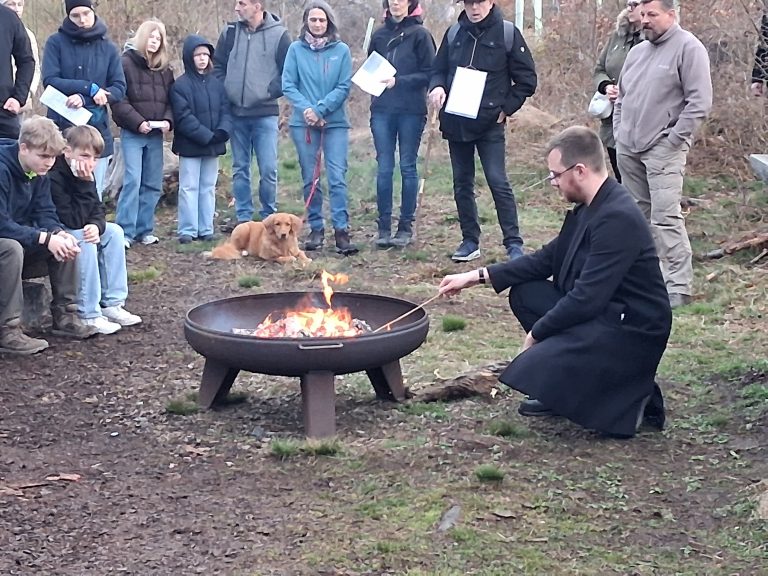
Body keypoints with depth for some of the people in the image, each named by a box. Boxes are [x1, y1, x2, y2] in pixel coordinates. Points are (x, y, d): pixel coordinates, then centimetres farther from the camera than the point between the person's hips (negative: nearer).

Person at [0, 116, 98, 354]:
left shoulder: (39, 173, 1)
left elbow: (45, 214, 1)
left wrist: (60, 233, -21)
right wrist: (45, 238, -34)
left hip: (21, 239, 8)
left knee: (64, 243, -8)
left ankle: (65, 315, -2)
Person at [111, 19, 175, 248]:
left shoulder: (164, 69, 13)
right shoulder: (126, 63, -4)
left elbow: (170, 100, 13)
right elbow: (119, 100, -10)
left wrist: (168, 120, -6)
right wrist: (138, 122, -17)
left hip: (155, 135, 6)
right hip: (132, 133, -6)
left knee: (153, 184, 6)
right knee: (133, 181, -12)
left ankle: (144, 230, 14)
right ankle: (125, 232, -9)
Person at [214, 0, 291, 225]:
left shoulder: (279, 35, -4)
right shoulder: (230, 32, 5)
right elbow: (218, 66, 13)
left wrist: (270, 92, -8)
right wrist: (225, 93, 2)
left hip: (265, 114, -3)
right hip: (236, 113, 3)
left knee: (268, 169, -5)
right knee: (240, 169, 9)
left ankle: (269, 217, 9)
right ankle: (243, 218, 16)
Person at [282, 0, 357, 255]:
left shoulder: (341, 50, 1)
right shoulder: (296, 49, 3)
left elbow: (344, 87, -3)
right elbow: (288, 85, 1)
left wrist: (320, 109, -12)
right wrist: (306, 109, -13)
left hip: (335, 122, -1)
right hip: (303, 122, 1)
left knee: (337, 178, -8)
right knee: (310, 178, 7)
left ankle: (341, 230, -8)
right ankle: (316, 229, 15)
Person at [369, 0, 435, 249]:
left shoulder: (420, 34, -2)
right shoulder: (379, 35, 11)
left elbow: (429, 73, -6)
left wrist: (399, 81, -16)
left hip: (411, 111, -3)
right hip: (382, 110, 3)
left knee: (408, 167, 3)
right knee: (384, 169, 2)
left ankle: (406, 226, 9)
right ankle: (384, 226, 6)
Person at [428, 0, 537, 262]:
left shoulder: (507, 33, -3)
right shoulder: (454, 34, 7)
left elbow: (527, 79, 0)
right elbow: (438, 69, 14)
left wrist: (506, 108, -5)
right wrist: (437, 87, -7)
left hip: (490, 123, -4)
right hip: (455, 121, 5)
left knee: (498, 182, -9)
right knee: (462, 183, 9)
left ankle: (514, 243, -3)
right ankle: (470, 241, 19)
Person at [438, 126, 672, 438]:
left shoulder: (618, 217, -24)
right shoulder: (589, 207, 5)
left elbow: (587, 298, -25)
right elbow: (547, 259, 14)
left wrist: (536, 333, -12)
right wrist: (478, 276, 10)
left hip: (631, 330, -10)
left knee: (530, 373, -24)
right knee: (524, 293, 11)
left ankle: (627, 396, -2)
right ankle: (568, 385, 15)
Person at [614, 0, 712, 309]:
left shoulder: (688, 48, -7)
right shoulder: (637, 52, 17)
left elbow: (699, 102, -12)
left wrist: (673, 140, -13)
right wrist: (619, 130, 14)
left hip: (663, 149, -7)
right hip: (628, 148, 8)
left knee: (665, 218, -14)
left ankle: (679, 286, -11)